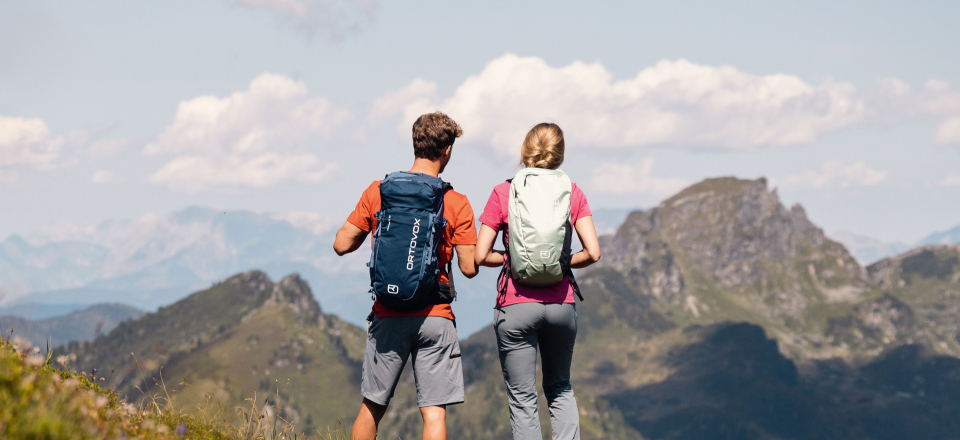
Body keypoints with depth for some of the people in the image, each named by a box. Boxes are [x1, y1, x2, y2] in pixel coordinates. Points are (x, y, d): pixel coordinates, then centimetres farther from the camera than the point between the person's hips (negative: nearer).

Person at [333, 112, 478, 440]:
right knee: (434, 412, -1)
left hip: (388, 317, 2)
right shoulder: (456, 203, -5)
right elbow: (469, 268, -5)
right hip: (435, 318, -2)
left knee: (372, 407, 15)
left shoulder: (377, 191, 1)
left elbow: (342, 245, 3)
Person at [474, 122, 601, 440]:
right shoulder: (572, 193, 3)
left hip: (516, 305, -2)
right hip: (561, 303, 2)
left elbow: (480, 257, -4)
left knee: (523, 399, 5)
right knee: (560, 388, 21)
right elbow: (593, 253, -4)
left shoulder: (503, 193, -1)